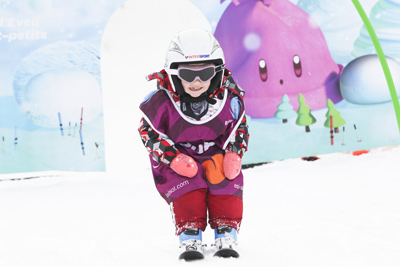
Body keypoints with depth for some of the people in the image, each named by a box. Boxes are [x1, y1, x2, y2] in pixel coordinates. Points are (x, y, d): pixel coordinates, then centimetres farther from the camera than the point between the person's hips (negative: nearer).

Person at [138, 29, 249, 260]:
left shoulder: (229, 99, -10)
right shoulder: (162, 102, -17)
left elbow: (240, 128, 8)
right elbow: (148, 132, -6)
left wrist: (234, 155, -9)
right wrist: (173, 158, -18)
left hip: (217, 155, 2)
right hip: (179, 159, -2)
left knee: (228, 189, -16)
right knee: (187, 193, -22)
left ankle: (227, 237, -2)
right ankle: (190, 240, -11)